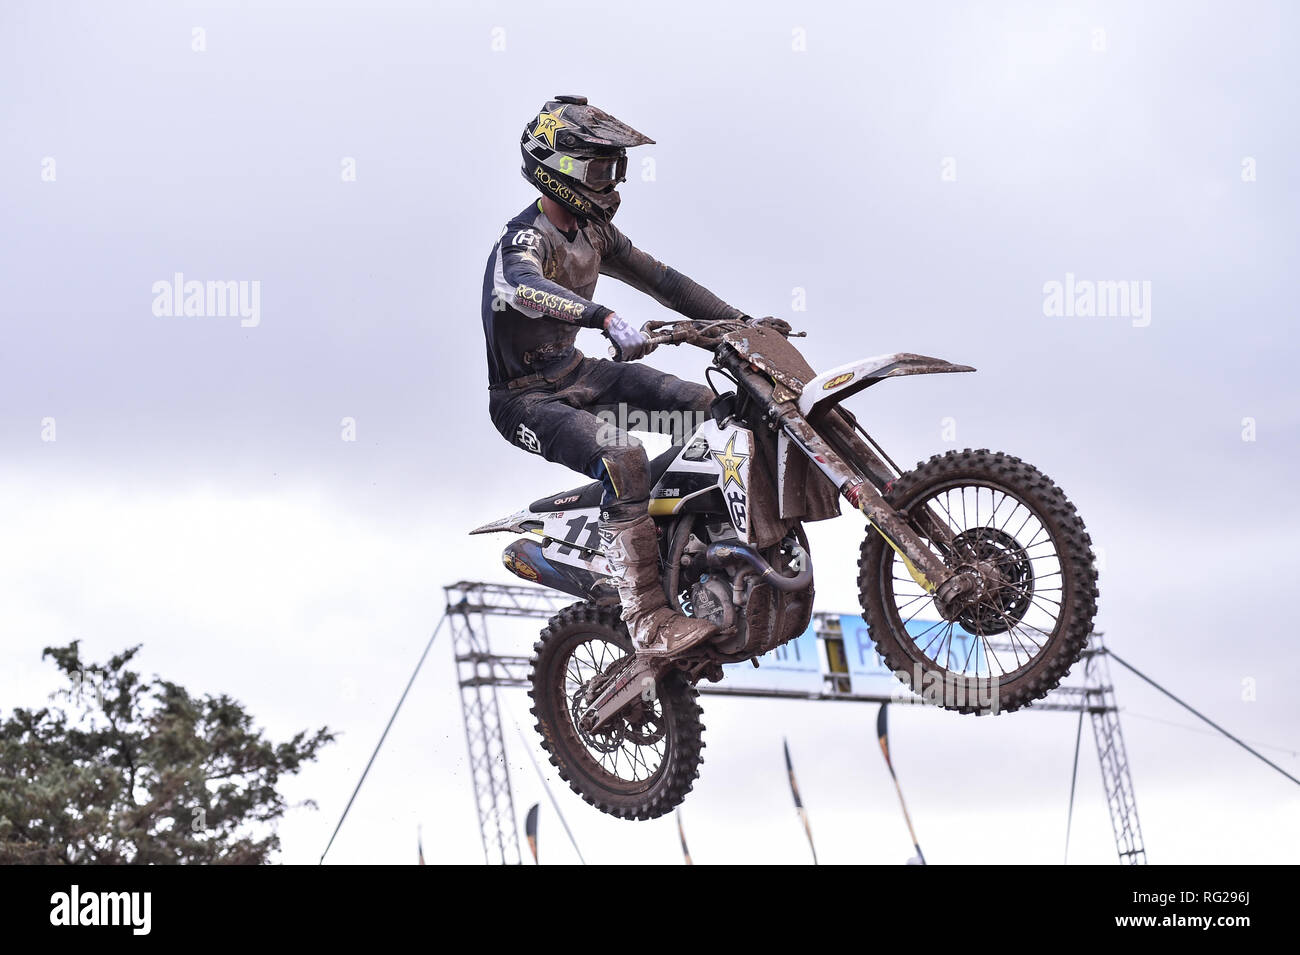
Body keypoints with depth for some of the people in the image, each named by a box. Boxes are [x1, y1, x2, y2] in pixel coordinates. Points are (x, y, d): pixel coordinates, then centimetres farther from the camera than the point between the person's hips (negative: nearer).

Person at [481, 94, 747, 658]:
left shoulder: (593, 232, 7)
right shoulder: (525, 238, -21)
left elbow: (658, 278, 12)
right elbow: (528, 287, -44)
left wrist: (740, 321, 4)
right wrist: (607, 319, -61)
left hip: (573, 373, 9)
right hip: (524, 397, -9)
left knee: (704, 405, 3)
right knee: (622, 459, -32)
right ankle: (648, 622, -33)